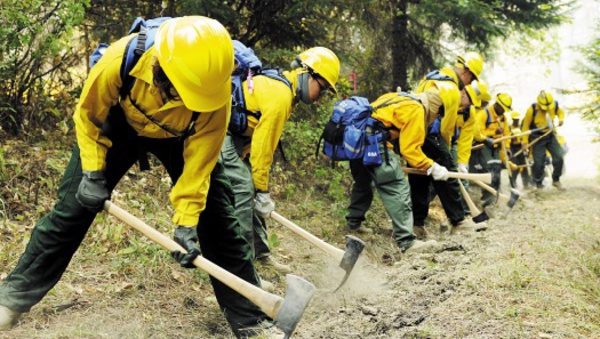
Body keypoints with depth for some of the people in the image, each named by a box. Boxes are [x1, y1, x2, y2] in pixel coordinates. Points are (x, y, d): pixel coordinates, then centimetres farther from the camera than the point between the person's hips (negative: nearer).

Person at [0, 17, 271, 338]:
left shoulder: (215, 88, -37)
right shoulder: (121, 59, -38)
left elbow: (200, 159, -27)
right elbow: (88, 115, -17)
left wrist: (186, 221, -30)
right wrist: (92, 172, -22)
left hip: (181, 137, 0)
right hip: (120, 123, 0)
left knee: (216, 215, -8)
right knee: (72, 207, -4)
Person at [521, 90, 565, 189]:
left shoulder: (555, 106, -11)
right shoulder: (532, 110, -22)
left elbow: (560, 112, 13)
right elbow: (526, 126, -13)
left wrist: (561, 119, -12)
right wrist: (525, 142, -13)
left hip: (550, 135, 4)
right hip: (537, 137, -4)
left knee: (559, 157, -5)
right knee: (538, 162, -2)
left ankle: (556, 179, 14)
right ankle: (538, 183, 16)